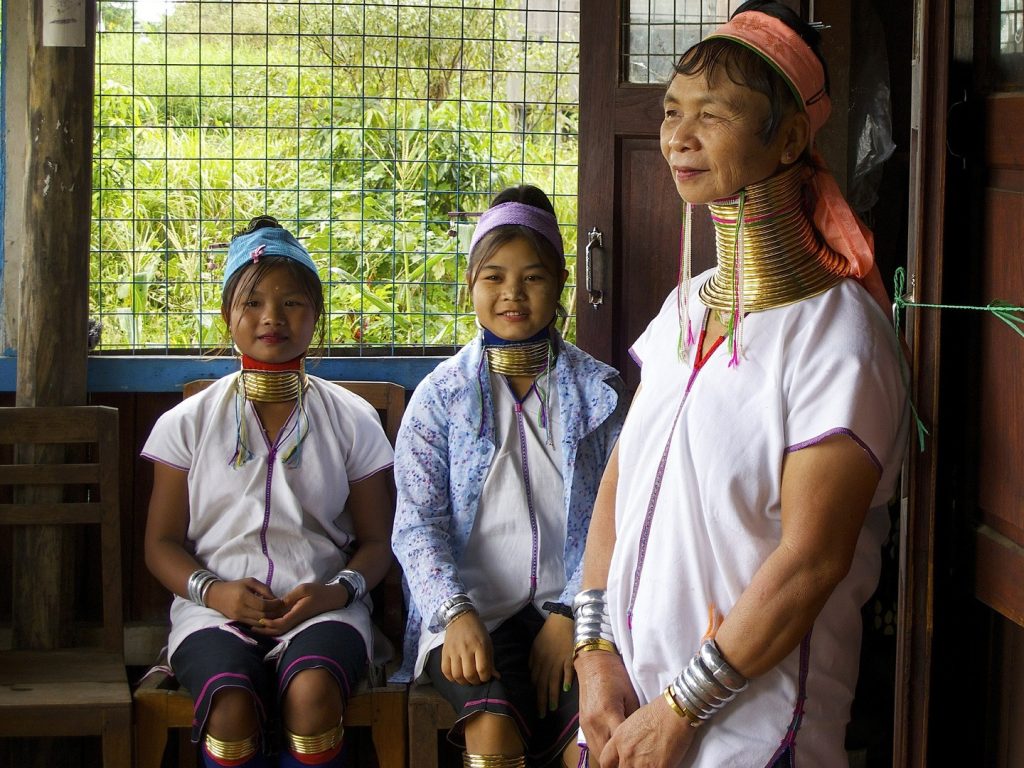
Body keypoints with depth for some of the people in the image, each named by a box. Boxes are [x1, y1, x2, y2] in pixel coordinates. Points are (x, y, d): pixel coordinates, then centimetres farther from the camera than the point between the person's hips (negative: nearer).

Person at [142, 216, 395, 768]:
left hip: (321, 606, 0)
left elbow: (376, 541, 11)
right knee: (233, 703, -34)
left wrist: (336, 590, -12)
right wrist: (212, 590, -11)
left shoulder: (352, 421, 10)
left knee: (313, 691, -35)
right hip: (216, 606, 0)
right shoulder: (188, 423, 10)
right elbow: (162, 542, 10)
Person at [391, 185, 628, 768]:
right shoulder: (441, 396, 8)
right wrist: (457, 614, -17)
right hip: (471, 606, 0)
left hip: (568, 604, 0)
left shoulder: (599, 390, 9)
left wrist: (570, 617, -12)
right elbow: (418, 521, 0)